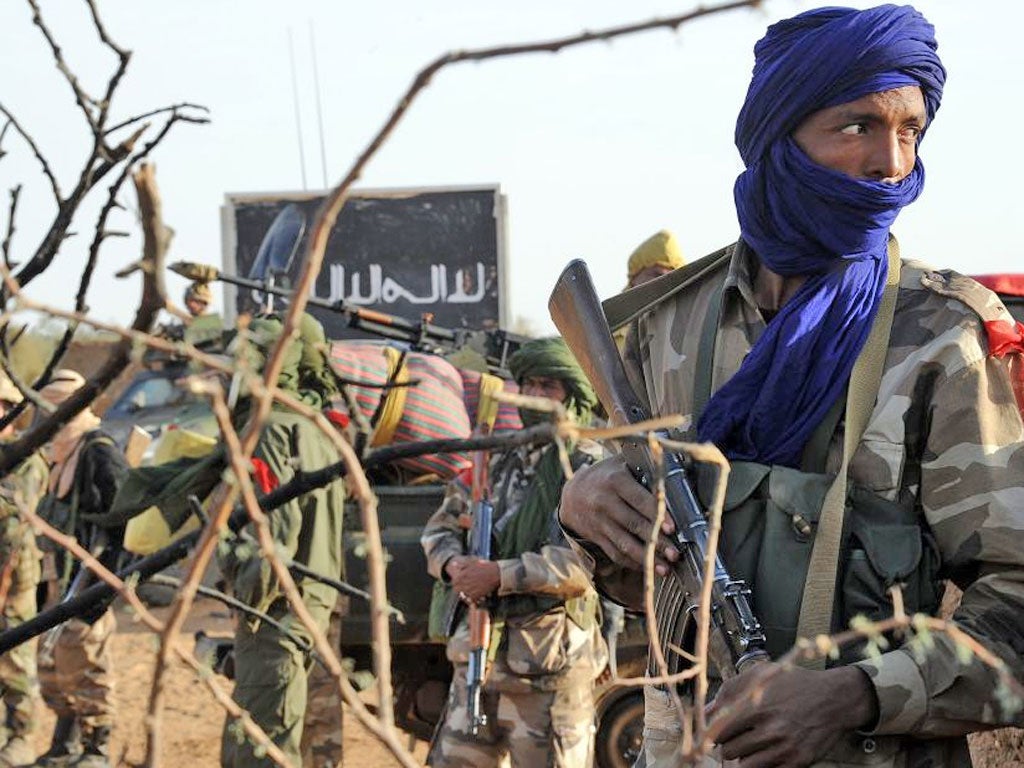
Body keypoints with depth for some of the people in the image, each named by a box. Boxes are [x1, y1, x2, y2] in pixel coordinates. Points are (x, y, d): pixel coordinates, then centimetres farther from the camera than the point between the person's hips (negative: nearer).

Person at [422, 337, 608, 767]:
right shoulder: (502, 465, 17)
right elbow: (441, 527, 15)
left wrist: (501, 575, -22)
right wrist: (454, 564, -8)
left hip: (550, 667, -7)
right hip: (478, 652, 7)